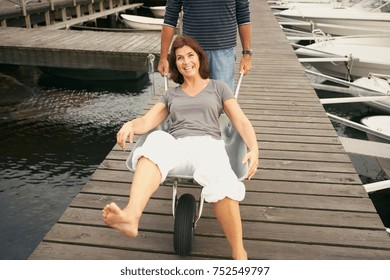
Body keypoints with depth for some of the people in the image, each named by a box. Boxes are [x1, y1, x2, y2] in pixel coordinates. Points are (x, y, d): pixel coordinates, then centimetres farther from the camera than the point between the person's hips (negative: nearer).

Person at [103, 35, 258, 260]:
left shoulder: (218, 87, 21)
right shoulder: (171, 94, 27)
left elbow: (242, 122, 11)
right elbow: (147, 121, 13)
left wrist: (254, 148, -10)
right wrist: (129, 125, -12)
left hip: (208, 144, -1)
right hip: (177, 146, 2)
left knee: (221, 181, -39)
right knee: (156, 141, -38)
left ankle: (239, 254, -29)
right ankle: (131, 216, -59)